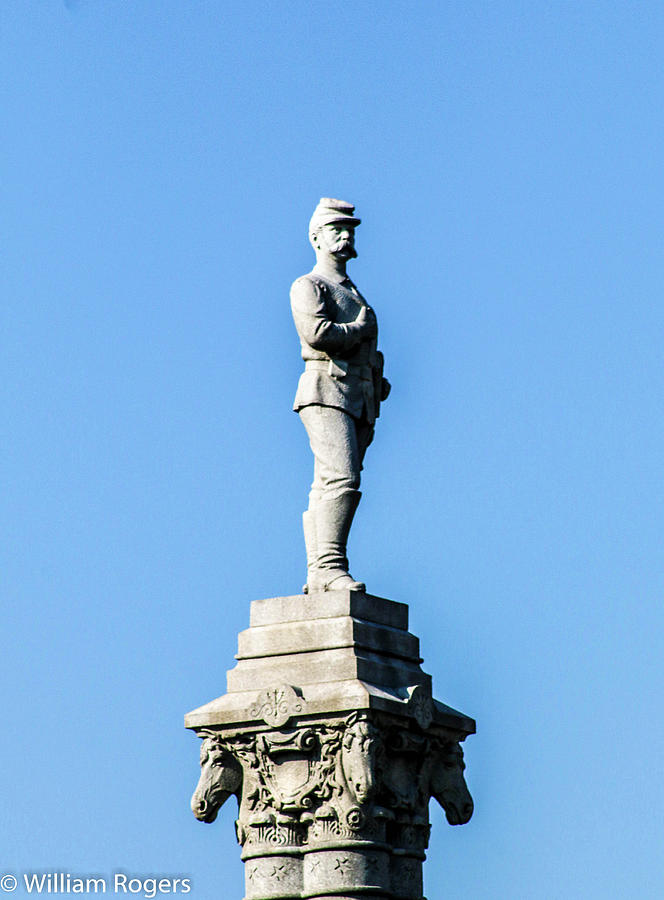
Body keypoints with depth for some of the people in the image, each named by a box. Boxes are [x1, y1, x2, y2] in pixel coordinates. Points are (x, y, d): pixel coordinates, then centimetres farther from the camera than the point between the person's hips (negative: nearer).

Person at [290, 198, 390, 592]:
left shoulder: (354, 294, 28)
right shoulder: (308, 286, 1)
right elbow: (317, 333, -17)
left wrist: (370, 417, 19)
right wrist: (362, 329, -2)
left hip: (359, 399, 8)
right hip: (327, 394, -8)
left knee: (327, 493, 3)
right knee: (341, 480, -22)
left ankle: (318, 577, -1)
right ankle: (330, 567, -27)